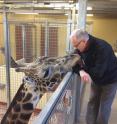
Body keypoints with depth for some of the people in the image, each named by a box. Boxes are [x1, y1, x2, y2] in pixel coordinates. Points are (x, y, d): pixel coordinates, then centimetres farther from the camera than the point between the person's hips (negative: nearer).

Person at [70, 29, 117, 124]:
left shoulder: (102, 48, -34)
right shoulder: (80, 48, -11)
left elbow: (98, 72, -37)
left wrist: (83, 69, -25)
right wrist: (81, 71, -34)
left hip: (109, 80, -6)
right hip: (96, 79, 6)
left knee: (104, 107, 3)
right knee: (92, 103, 10)